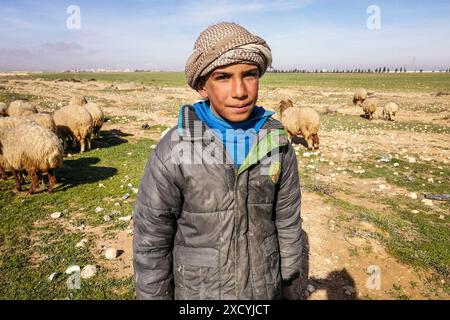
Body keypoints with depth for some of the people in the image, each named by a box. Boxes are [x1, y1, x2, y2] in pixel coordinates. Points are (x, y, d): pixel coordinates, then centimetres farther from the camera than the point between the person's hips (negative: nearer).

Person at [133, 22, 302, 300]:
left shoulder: (277, 142, -11)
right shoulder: (173, 149, -21)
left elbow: (287, 220, -1)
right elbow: (151, 237, -11)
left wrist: (286, 281, 7)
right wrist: (154, 294, -4)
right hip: (198, 289, -2)